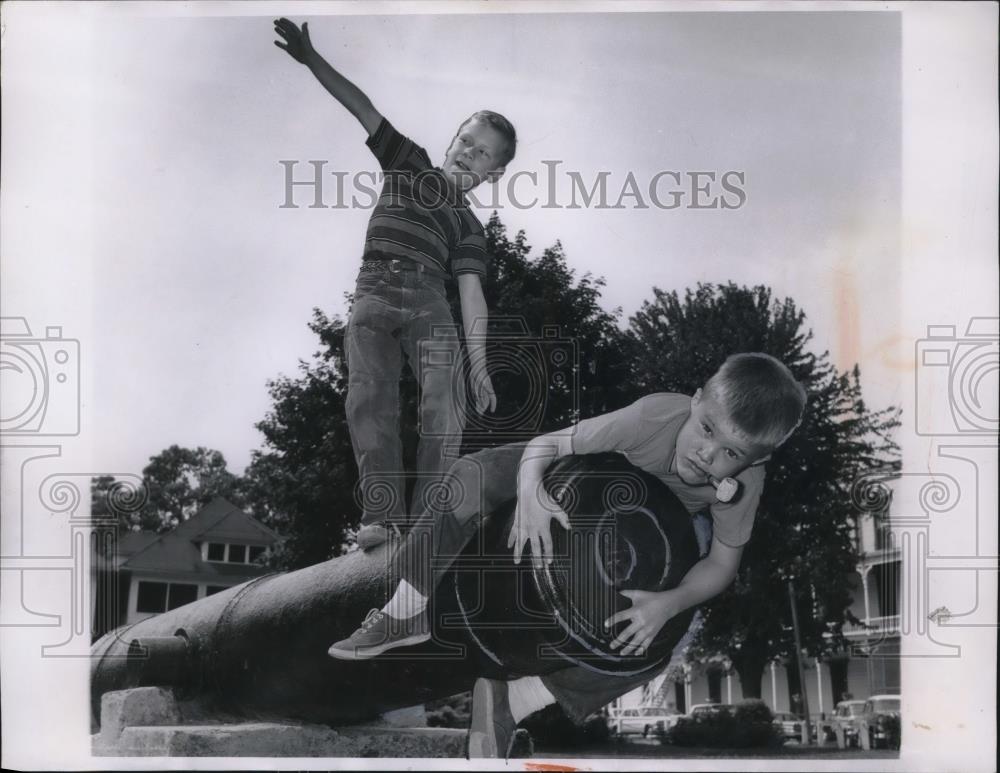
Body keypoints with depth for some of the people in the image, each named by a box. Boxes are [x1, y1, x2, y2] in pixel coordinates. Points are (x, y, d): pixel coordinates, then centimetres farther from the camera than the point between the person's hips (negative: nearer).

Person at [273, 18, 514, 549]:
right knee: (369, 398, -18)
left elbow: (471, 296, 6)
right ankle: (381, 516, -23)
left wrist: (480, 366, -6)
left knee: (444, 403, -20)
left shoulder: (469, 227, 18)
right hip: (373, 297, 0)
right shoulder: (411, 164, 22)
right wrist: (311, 58, 7)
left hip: (428, 302, 0)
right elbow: (361, 107, 16)